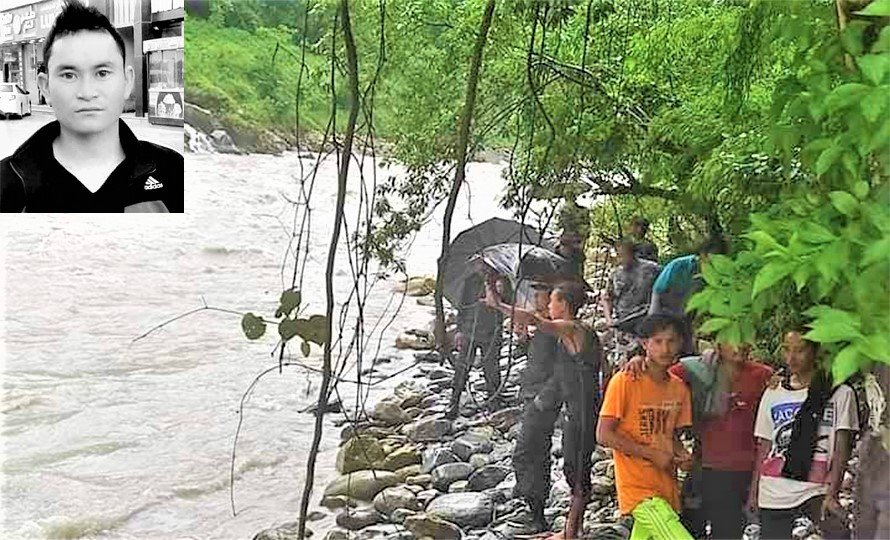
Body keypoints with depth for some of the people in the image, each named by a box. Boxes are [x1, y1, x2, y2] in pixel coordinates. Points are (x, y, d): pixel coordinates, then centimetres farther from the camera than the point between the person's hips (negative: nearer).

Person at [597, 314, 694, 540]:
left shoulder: (679, 388, 9)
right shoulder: (625, 382, -10)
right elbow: (604, 435, -12)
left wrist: (682, 454, -3)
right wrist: (653, 454, -15)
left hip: (666, 487, 7)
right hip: (637, 485, -7)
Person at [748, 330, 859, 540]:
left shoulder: (840, 394, 1)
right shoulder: (772, 394, 12)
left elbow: (842, 450, -5)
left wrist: (831, 495, -15)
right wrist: (753, 492, 8)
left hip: (816, 492, -4)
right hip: (772, 494, 4)